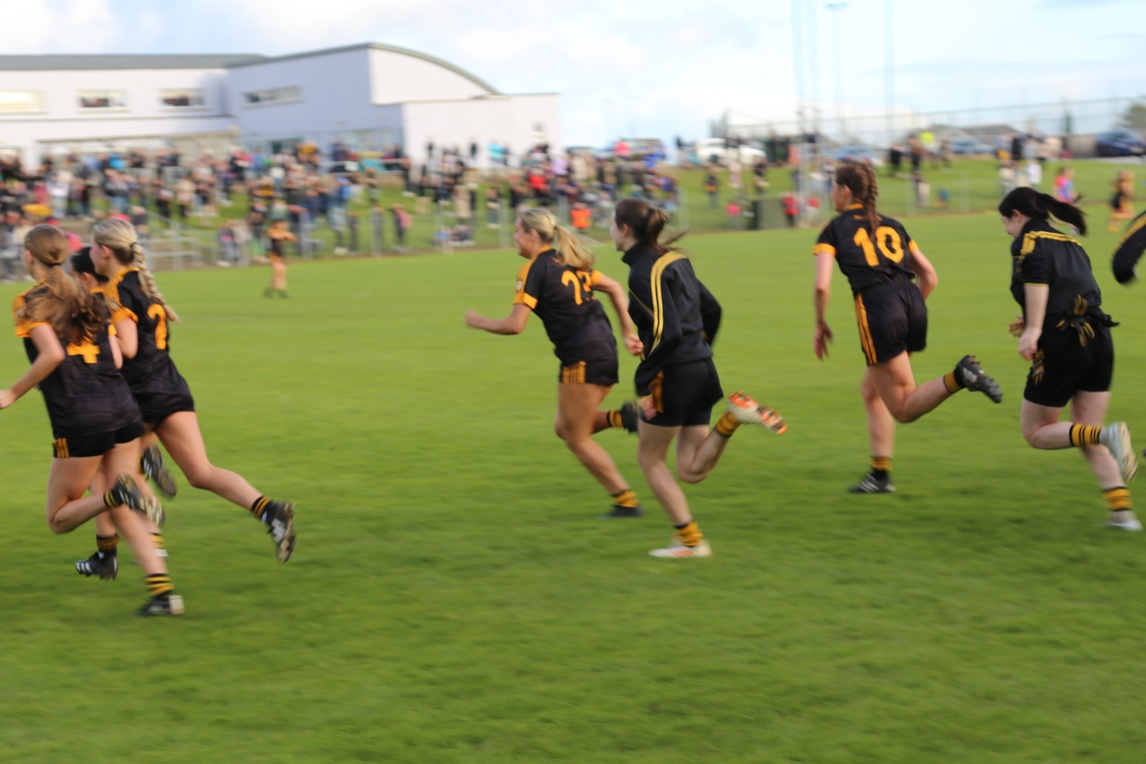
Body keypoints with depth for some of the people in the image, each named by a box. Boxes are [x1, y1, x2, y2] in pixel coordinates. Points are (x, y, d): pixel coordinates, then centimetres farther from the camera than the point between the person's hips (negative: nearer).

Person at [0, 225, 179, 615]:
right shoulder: (87, 299, 18)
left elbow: (52, 354, -16)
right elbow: (116, 358, 12)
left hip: (79, 420, -6)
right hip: (123, 407, 6)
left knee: (59, 518, 9)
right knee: (122, 513, 13)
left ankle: (117, 493, -21)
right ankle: (163, 590, -5)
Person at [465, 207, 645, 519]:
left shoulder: (534, 270, -8)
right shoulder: (567, 262, 17)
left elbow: (514, 325, -14)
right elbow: (615, 288, 19)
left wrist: (480, 322, 3)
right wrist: (628, 332, 17)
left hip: (582, 357, -9)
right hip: (604, 348, 9)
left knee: (577, 439, 4)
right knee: (564, 428, 18)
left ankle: (626, 502, 4)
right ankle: (622, 417, 0)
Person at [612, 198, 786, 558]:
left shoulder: (643, 272, -15)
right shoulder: (674, 259, 13)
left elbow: (666, 332, -22)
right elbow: (712, 309, 18)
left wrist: (644, 385, -18)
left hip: (673, 375, -8)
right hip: (702, 370, 8)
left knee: (650, 459, 10)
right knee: (692, 471, 10)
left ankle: (690, 541, 11)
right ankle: (735, 415, -8)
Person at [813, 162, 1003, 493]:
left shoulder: (835, 230, 7)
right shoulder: (891, 225, 22)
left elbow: (822, 285, -6)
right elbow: (930, 277, 19)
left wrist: (821, 325, 10)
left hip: (877, 310, -6)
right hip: (913, 305, 6)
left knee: (903, 408, -1)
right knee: (872, 389, 21)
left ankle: (959, 378, -26)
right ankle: (881, 474, 17)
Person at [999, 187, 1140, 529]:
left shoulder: (1028, 241, 0)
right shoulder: (1070, 242, 23)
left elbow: (1037, 276, -21)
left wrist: (1033, 330, -27)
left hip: (1061, 347, -7)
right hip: (1099, 341, 7)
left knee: (1035, 433, 8)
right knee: (1085, 433, 14)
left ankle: (1108, 435, -18)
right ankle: (1122, 511, -2)